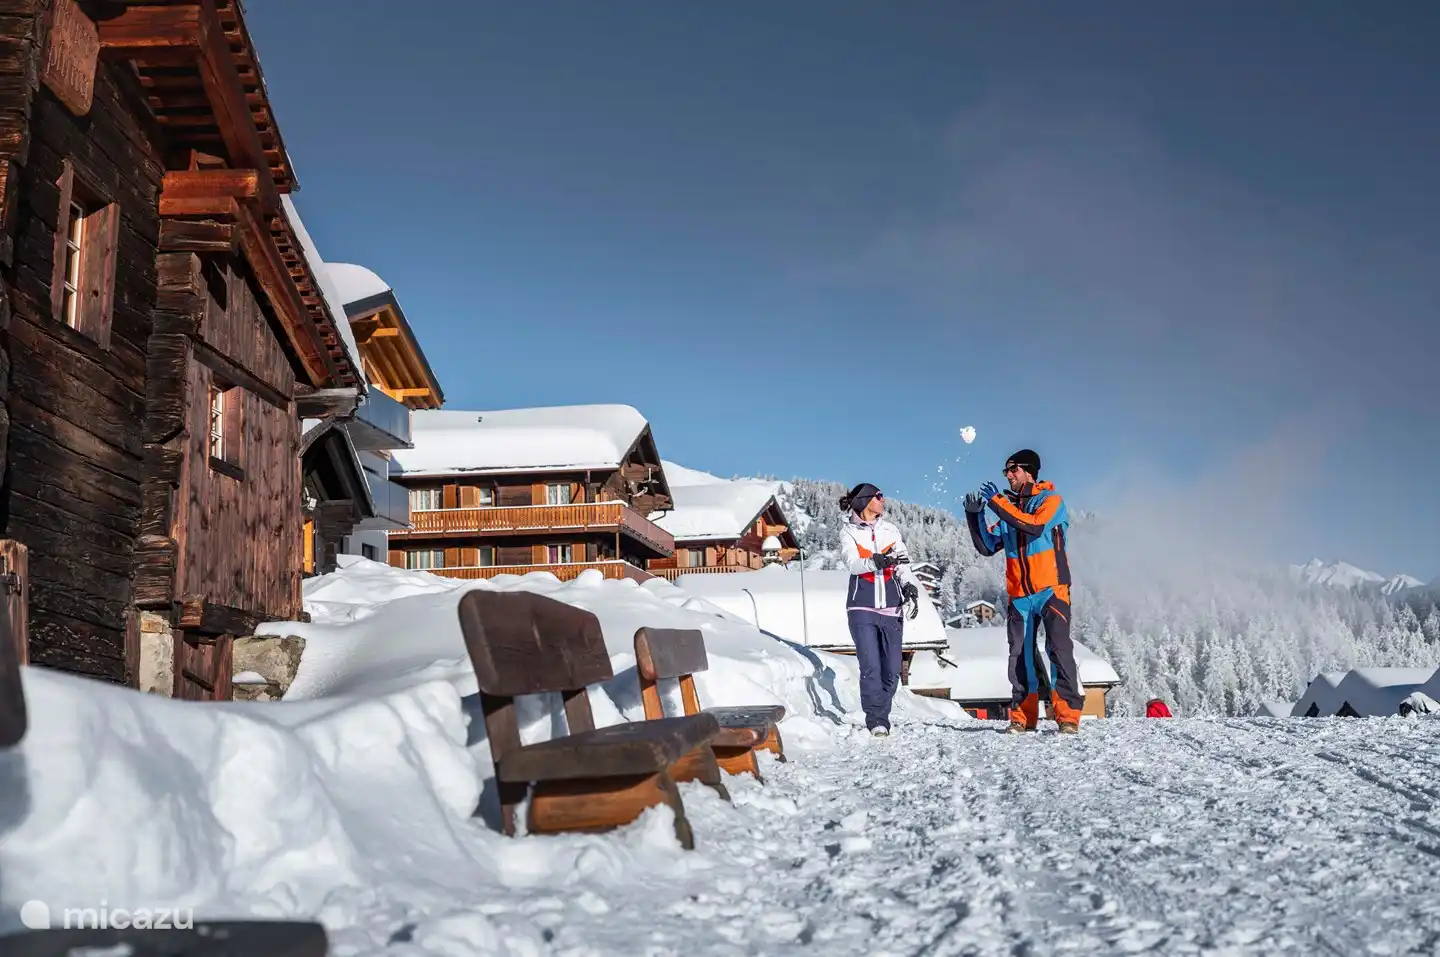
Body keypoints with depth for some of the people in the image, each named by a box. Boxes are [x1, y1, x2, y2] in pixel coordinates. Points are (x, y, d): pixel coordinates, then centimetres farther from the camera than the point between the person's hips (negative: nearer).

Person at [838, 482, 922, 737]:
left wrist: (910, 587, -13)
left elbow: (903, 564, 6)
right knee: (870, 666, -12)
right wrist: (877, 561, -32)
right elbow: (853, 563, -13)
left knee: (892, 669, 1)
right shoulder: (848, 532, 3)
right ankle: (875, 719, -6)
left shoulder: (890, 530, 13)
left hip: (891, 608, 3)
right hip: (862, 608, -3)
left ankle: (882, 715, 14)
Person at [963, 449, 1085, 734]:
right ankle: (1023, 717, 10)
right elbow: (987, 546, 11)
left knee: (1059, 649, -13)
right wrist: (975, 515, -3)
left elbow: (1034, 526, -20)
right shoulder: (1009, 509, 17)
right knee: (1020, 656, 4)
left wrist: (997, 502, -18)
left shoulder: (1051, 500, 0)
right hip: (1019, 595, 6)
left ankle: (1068, 716, -12)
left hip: (1051, 590, -5)